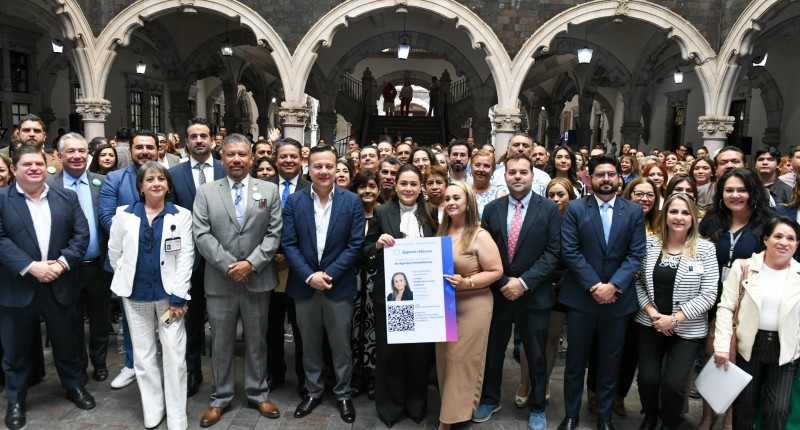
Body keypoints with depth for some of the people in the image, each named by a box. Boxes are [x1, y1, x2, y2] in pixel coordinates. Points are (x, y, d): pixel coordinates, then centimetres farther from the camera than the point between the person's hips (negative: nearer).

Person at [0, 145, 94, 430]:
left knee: (66, 342, 16)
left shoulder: (67, 198, 5)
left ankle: (73, 387, 35)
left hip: (60, 285, 2)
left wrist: (62, 263, -14)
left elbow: (81, 234, -1)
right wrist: (30, 267, -21)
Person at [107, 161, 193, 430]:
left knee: (175, 356, -1)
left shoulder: (181, 216, -3)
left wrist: (178, 296, -10)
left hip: (169, 294, -2)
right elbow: (114, 253, 8)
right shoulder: (124, 215, 2)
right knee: (143, 356, 11)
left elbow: (186, 258, -6)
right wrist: (128, 280, 5)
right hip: (136, 295, 2)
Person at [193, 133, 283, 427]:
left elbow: (274, 234, -3)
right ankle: (220, 398, 27)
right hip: (219, 281, 0)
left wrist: (251, 264, -14)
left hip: (258, 279, 0)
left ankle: (258, 394, 29)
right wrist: (228, 265, -14)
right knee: (221, 343, 12)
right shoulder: (206, 192, 2)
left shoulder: (269, 191, 2)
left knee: (256, 340, 13)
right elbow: (201, 235, -6)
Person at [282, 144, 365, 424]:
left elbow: (356, 244, -7)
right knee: (309, 345, 15)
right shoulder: (294, 201, -1)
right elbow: (288, 244, -4)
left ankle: (343, 394, 28)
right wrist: (309, 276, -14)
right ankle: (313, 392, 32)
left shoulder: (352, 202, -4)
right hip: (304, 285, 2)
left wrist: (329, 274, -14)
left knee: (341, 345, 10)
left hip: (339, 285, -1)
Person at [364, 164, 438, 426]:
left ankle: (416, 403, 29)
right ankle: (389, 404, 25)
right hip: (388, 293, -2)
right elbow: (365, 251, 1)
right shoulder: (382, 213, 0)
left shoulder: (430, 215, 6)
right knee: (389, 349, 8)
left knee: (419, 349, 11)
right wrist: (378, 244, -19)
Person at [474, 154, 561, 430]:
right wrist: (503, 283, -9)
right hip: (498, 293, 2)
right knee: (493, 351, 14)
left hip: (534, 295, -2)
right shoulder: (492, 209, 3)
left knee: (536, 355, 12)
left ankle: (537, 407, 32)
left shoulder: (549, 209, -4)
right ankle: (490, 399, 35)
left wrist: (524, 282, -16)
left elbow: (553, 252, -9)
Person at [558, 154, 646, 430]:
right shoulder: (575, 209, -1)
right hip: (581, 296, -1)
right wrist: (593, 286, -14)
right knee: (576, 360, 9)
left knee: (610, 362, 12)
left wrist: (613, 286, -14)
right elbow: (569, 251, -8)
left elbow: (636, 254, -2)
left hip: (618, 299, 1)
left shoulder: (634, 211, 4)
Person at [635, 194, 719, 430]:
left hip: (687, 329, -1)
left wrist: (675, 318, -15)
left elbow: (708, 295, -9)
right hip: (649, 324, 2)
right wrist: (650, 311, -11)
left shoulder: (705, 249, -8)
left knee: (673, 383, -5)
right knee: (647, 378, 0)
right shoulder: (650, 243, -2)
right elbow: (637, 281, 1)